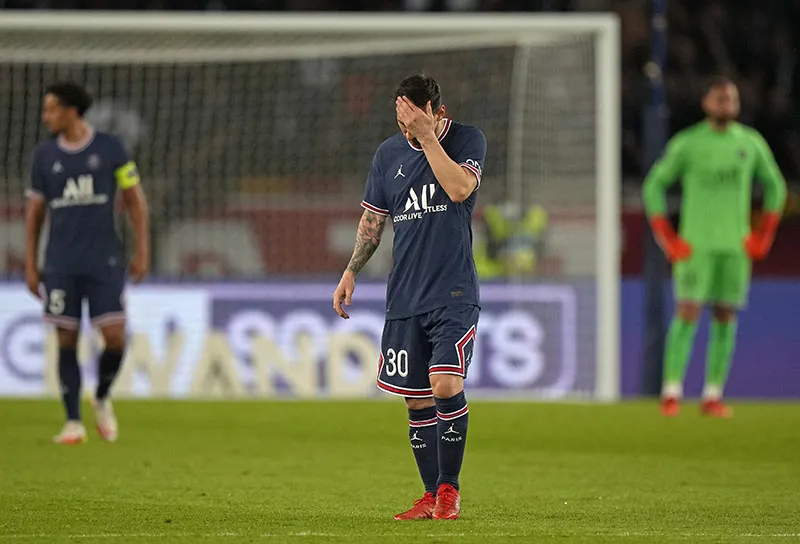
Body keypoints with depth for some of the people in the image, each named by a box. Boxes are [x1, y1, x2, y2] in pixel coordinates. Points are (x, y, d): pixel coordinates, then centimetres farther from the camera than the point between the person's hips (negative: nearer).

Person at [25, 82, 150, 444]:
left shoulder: (109, 149, 1)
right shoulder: (45, 156, 6)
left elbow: (135, 200, 5)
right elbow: (34, 212, 11)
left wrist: (142, 251, -1)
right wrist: (30, 266, 7)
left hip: (104, 262, -1)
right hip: (61, 265, 1)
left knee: (115, 337, -9)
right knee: (67, 340, -1)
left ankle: (102, 400, 18)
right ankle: (73, 423, 5)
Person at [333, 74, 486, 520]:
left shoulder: (468, 140, -1)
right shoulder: (389, 153, 10)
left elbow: (459, 188, -20)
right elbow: (373, 220, 19)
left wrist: (427, 136, -19)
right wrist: (351, 272, 13)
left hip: (453, 294, -4)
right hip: (404, 297, 4)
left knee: (446, 385, -19)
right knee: (417, 401, 5)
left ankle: (449, 488, -4)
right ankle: (432, 497, 15)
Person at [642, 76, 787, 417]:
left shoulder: (751, 143, 7)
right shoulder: (687, 143, -2)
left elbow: (775, 186, 18)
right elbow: (654, 186, 3)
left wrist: (762, 236, 9)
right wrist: (669, 241, -3)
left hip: (736, 245, 3)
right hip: (695, 245, -3)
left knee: (725, 319, 1)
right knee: (687, 313, -11)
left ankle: (713, 396, 5)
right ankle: (672, 393, -10)